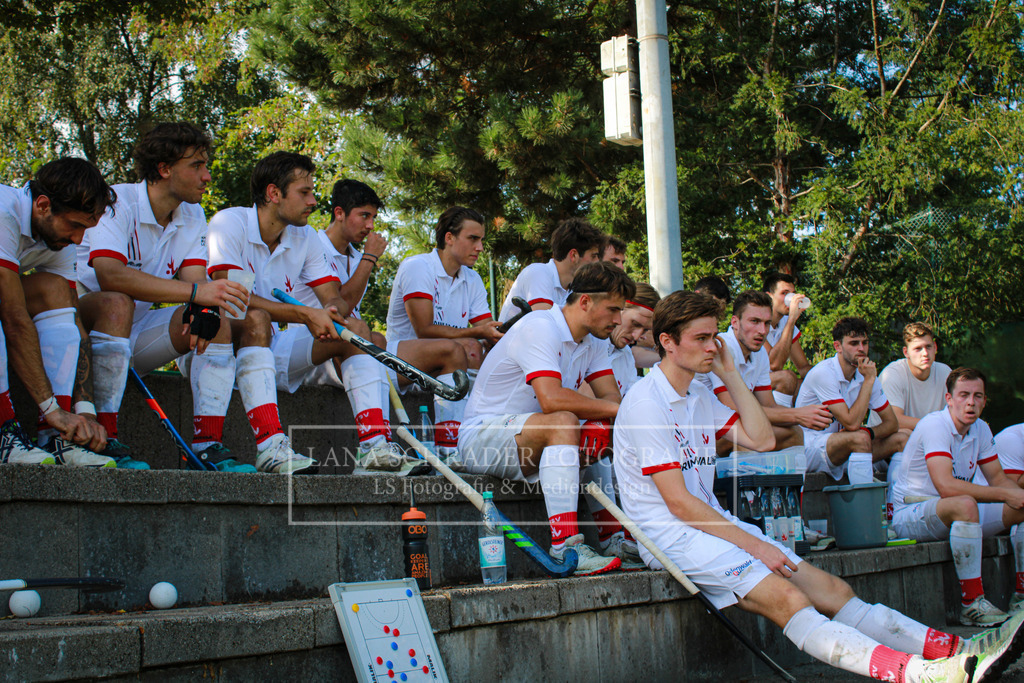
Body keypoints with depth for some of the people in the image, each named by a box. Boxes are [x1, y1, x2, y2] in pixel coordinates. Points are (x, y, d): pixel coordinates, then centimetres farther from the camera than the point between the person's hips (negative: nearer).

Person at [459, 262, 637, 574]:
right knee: (562, 423, -31)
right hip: (481, 437, -9)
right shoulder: (540, 328, -20)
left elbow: (612, 398, 2)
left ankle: (611, 537, 2)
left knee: (602, 433, 2)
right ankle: (565, 546, -37)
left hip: (527, 442, 9)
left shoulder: (594, 341, 8)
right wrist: (611, 409, -23)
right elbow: (551, 399, -33)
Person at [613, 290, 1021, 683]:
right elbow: (678, 503, -15)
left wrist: (730, 374, 11)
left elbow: (761, 439, 14)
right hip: (670, 535, -9)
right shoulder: (646, 404, -11)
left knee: (831, 589, -7)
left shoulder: (698, 397, 17)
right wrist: (752, 545, -15)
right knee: (785, 598, -28)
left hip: (712, 521, 9)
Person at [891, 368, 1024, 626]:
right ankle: (972, 604, -33)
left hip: (955, 516, 9)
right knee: (966, 505, -38)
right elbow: (946, 486, -32)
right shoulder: (934, 426, -21)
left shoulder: (980, 429, 5)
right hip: (911, 515, -8)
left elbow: (998, 478, 9)